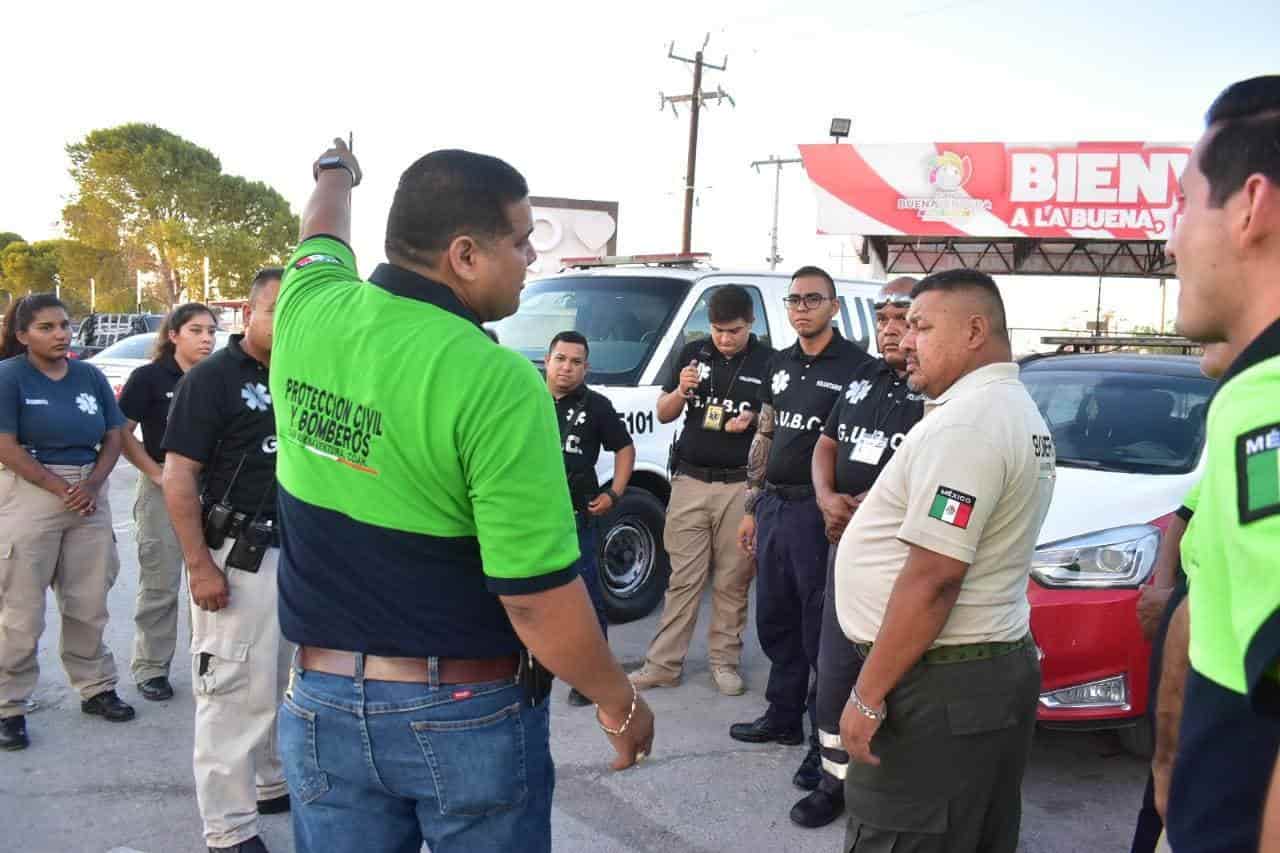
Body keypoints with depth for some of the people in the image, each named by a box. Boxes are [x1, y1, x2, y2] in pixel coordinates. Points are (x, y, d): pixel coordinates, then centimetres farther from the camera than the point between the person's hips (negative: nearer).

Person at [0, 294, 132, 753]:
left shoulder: (90, 376, 8)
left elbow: (113, 438, 8)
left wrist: (91, 484, -8)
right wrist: (60, 487, -15)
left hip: (89, 496, 5)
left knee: (88, 604, 13)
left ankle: (96, 689, 26)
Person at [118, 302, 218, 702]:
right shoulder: (149, 377, -5)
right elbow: (122, 432, -6)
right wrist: (156, 473, -12)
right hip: (164, 487, -4)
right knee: (160, 583, 4)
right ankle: (150, 667, 16)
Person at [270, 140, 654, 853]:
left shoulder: (309, 313, -6)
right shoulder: (496, 383, -24)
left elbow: (323, 235, 20)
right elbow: (538, 599, -22)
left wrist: (336, 170, 42)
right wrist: (621, 705, -6)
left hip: (324, 703, 5)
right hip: (468, 713, -5)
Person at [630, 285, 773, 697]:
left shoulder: (768, 361, -1)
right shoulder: (692, 354, 6)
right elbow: (663, 414, 9)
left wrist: (751, 420, -17)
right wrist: (681, 391, -11)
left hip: (740, 486, -2)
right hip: (690, 482, 2)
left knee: (732, 581, 5)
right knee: (683, 577, 6)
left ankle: (724, 660, 18)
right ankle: (663, 663, 11)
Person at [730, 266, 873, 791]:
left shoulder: (856, 366, -8)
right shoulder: (779, 365, 14)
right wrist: (752, 508, 16)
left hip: (818, 510, -7)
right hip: (773, 505, 7)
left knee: (821, 628, -2)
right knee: (774, 619, 15)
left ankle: (826, 741, 8)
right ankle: (783, 717, 31)